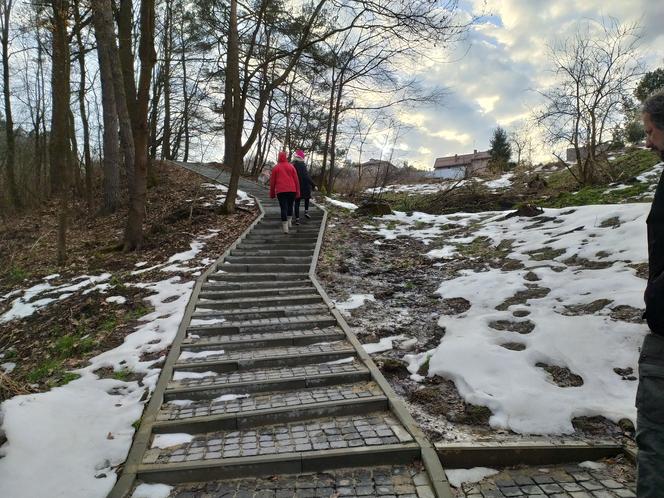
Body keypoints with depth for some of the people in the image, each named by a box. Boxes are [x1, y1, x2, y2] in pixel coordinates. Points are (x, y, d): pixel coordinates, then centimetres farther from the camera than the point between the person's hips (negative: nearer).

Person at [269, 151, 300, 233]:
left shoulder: (275, 168, 6)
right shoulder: (291, 166, 7)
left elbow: (272, 182, 7)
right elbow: (296, 180, 5)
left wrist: (272, 194, 14)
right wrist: (297, 192, 9)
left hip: (280, 191, -1)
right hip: (292, 190, 1)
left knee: (283, 207, -3)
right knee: (290, 206, 20)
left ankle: (285, 227, -8)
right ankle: (289, 221, 26)